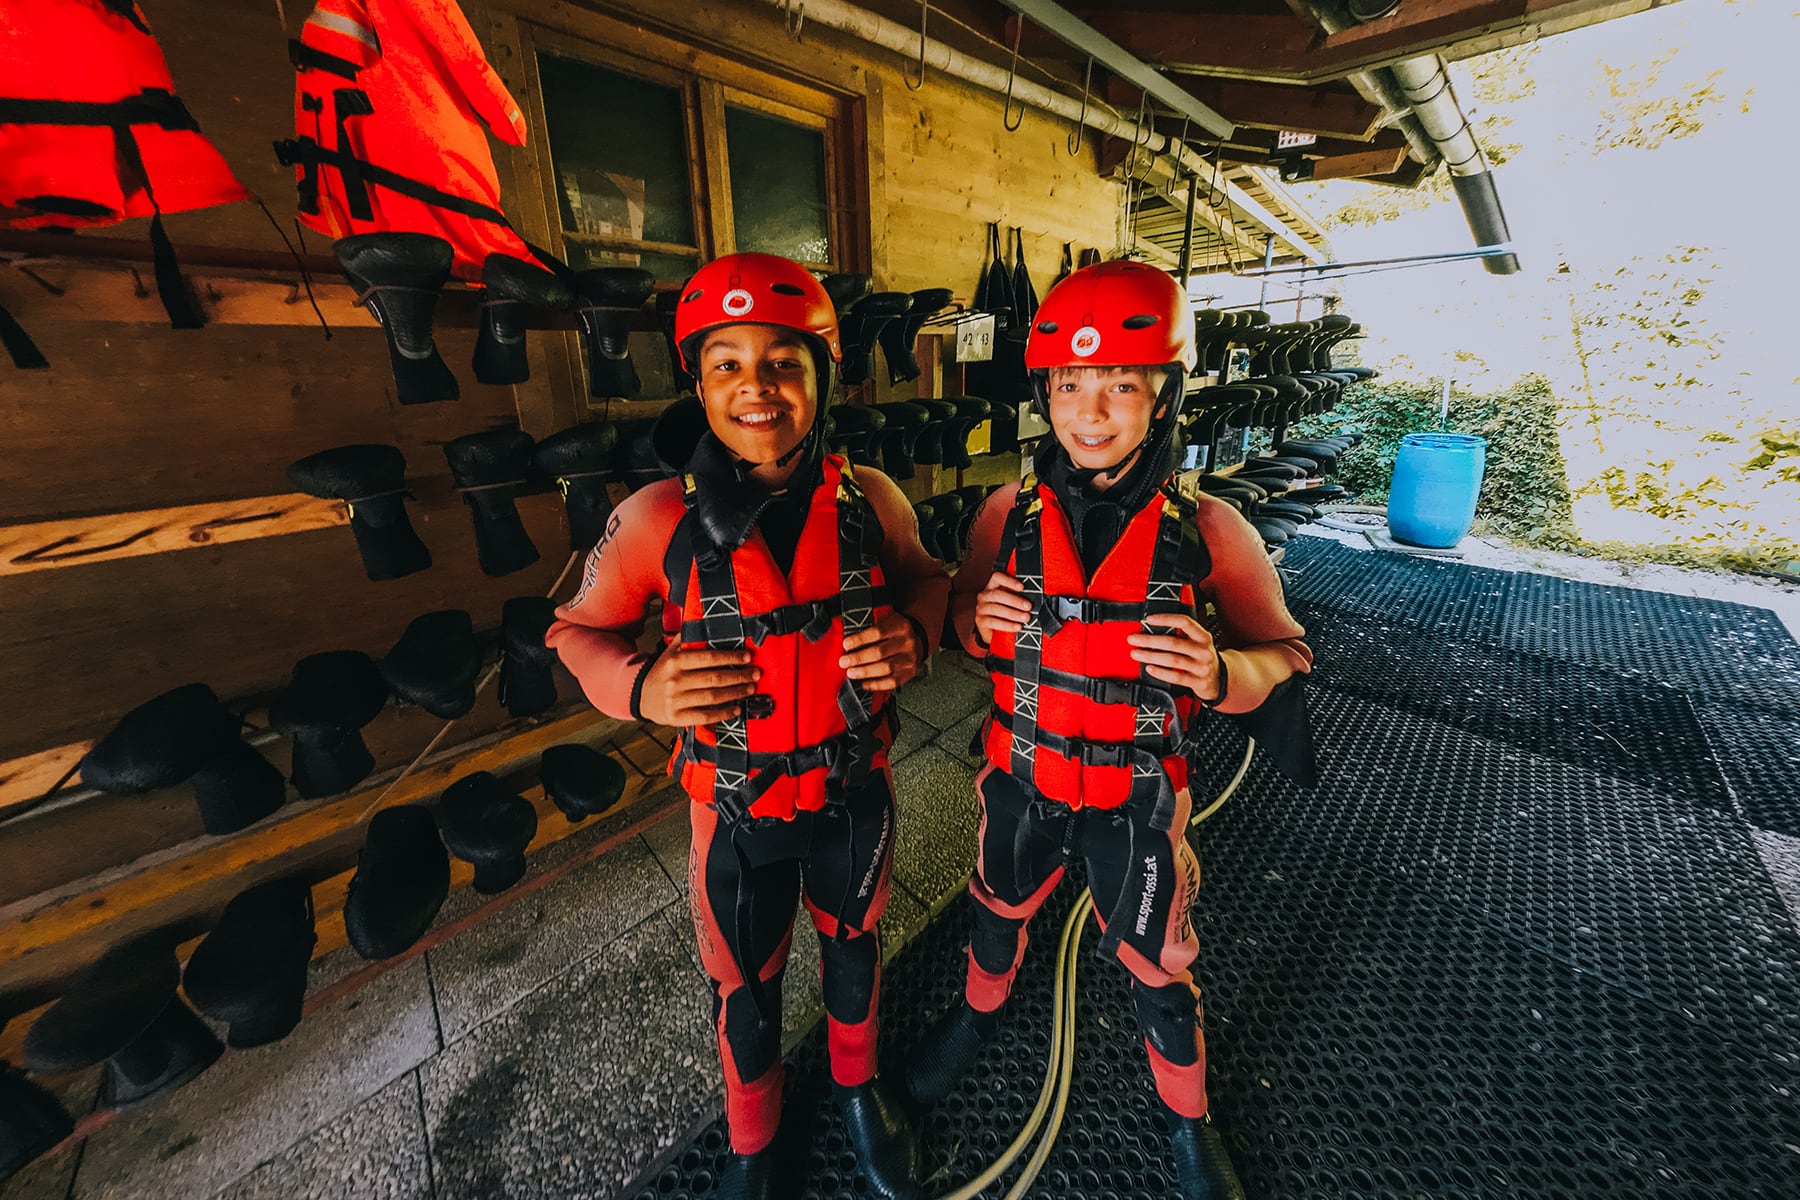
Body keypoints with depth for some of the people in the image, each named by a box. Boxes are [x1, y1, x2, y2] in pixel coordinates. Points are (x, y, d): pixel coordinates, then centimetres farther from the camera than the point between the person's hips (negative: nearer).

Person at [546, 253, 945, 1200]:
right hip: (738, 810, -1)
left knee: (854, 952, 28)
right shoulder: (660, 518, -17)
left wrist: (913, 633, -18)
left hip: (855, 793, 2)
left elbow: (924, 579, 4)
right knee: (745, 991, 24)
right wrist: (640, 685, -24)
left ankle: (857, 1086, 64)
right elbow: (578, 628, -4)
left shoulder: (869, 500, -13)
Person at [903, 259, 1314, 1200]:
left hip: (1137, 795, -1)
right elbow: (959, 611, 2)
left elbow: (1285, 653, -6)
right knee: (999, 908, 27)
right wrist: (980, 619, -22)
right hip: (1022, 776, 2)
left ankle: (1187, 1121, 53)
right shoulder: (1011, 512, -10)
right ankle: (980, 1010, 62)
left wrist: (1220, 672, -29)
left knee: (1156, 970, 19)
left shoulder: (1207, 530, -15)